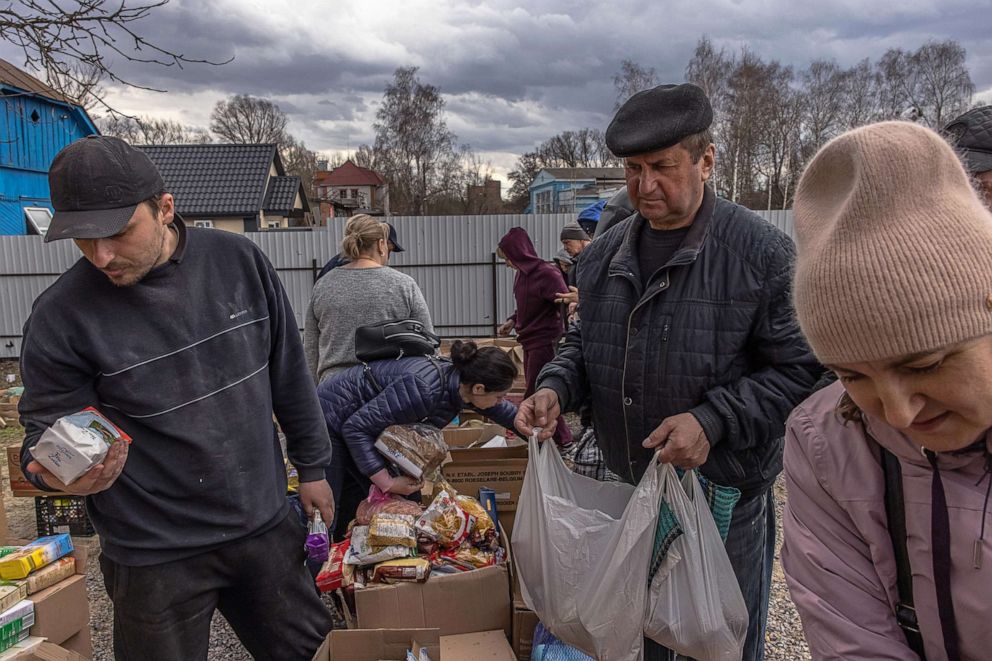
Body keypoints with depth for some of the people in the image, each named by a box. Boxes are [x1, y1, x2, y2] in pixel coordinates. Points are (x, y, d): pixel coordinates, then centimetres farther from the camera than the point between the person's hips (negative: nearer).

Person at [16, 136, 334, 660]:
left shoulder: (237, 260, -8)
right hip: (154, 557, -2)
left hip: (266, 526, 3)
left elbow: (289, 376, 1)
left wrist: (311, 466, 8)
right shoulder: (60, 316, -15)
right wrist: (57, 472, -29)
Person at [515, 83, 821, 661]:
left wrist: (713, 421, -25)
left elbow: (800, 369, -14)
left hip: (726, 494, -4)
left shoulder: (761, 252, -14)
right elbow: (584, 344, 15)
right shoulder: (603, 257, 3)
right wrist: (555, 388, -5)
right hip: (628, 490, 5)